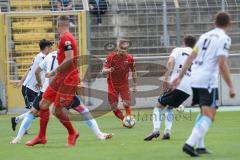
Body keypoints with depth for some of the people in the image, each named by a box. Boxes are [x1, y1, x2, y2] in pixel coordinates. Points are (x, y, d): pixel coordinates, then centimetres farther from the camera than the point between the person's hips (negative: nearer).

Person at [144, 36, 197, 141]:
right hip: (188, 89, 4)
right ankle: (167, 132, 4)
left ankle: (156, 129, -15)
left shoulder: (178, 50, 12)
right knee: (169, 108, 24)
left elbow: (170, 62, -8)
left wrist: (166, 78, -15)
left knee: (159, 106, 9)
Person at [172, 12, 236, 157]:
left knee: (204, 113, 22)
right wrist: (231, 86, -13)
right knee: (209, 116, -10)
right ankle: (190, 144, -25)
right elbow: (222, 64, -15)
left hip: (195, 79, 8)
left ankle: (200, 146, 19)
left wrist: (180, 77, 20)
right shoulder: (224, 39, -6)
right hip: (208, 81, -8)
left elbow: (191, 57, 16)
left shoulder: (205, 36, 17)